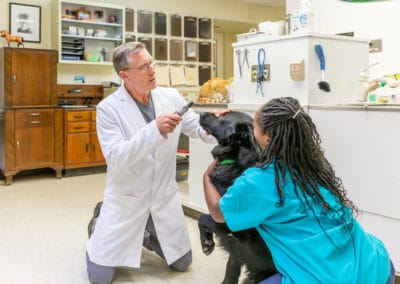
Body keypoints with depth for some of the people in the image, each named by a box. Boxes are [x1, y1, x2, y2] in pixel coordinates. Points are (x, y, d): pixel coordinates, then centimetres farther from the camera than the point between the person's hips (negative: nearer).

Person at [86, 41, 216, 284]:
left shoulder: (171, 97, -4)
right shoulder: (108, 108, -17)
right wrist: (155, 129, -37)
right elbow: (116, 157, -26)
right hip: (127, 198, -4)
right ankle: (100, 226, 32)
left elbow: (198, 128, -1)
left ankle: (146, 235, 42)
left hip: (165, 196, 4)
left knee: (182, 263, 16)